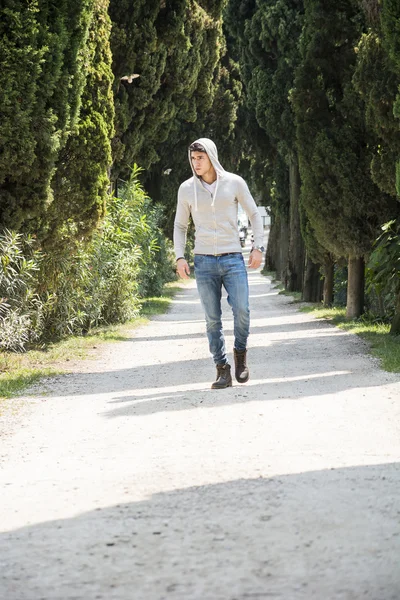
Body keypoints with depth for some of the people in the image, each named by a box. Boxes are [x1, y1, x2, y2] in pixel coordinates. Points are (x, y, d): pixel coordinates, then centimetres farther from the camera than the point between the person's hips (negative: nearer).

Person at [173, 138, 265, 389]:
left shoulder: (234, 182, -1)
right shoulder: (187, 189, 3)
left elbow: (254, 214, 9)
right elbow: (180, 226, 12)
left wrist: (258, 247, 1)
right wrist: (180, 257, 0)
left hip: (233, 258, -1)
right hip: (204, 261, 1)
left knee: (241, 309, -15)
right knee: (213, 318, -1)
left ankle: (241, 352, 12)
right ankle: (223, 371, 5)